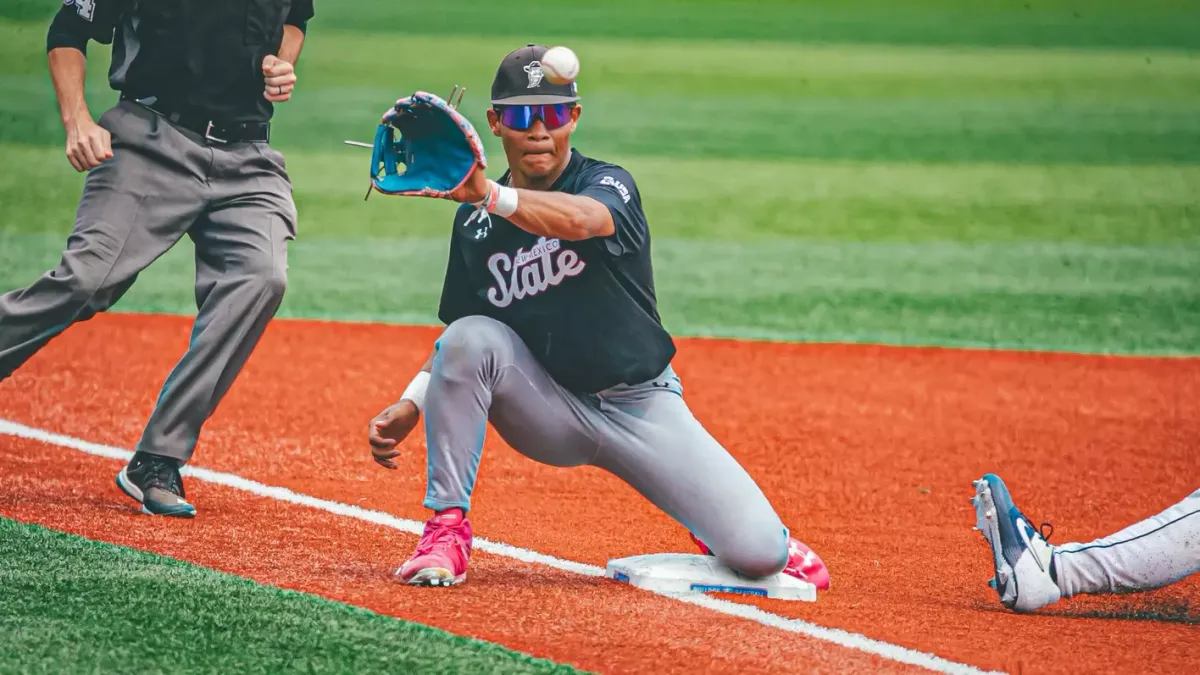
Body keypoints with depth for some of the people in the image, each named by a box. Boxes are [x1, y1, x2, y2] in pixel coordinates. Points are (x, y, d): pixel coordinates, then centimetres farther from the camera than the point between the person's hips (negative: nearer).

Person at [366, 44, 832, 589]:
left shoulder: (608, 184, -9)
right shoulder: (476, 222, 2)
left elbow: (580, 220, -35)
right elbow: (458, 341, 7)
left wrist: (492, 195, -53)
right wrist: (409, 407, -12)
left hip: (641, 406, -2)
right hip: (545, 414, 2)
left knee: (757, 554, -19)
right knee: (471, 338, -29)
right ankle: (446, 533, -21)